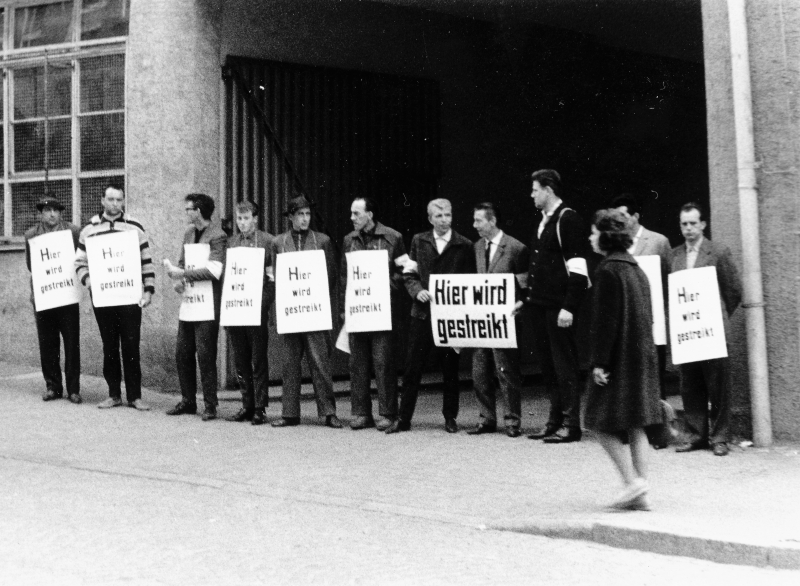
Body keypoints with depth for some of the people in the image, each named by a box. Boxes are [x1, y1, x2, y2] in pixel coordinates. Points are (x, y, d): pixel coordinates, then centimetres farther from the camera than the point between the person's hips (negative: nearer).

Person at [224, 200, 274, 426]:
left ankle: (260, 409, 7)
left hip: (257, 308, -5)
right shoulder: (230, 241, 13)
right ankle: (247, 405, 19)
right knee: (240, 361, 10)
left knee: (258, 360, 1)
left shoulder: (267, 240, -1)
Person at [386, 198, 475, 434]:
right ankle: (404, 418, 11)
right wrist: (417, 290, -9)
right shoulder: (419, 241, 8)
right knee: (412, 368, 3)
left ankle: (450, 418, 20)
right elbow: (409, 273, 9)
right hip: (422, 313, 1)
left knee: (450, 369, 7)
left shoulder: (464, 246, 2)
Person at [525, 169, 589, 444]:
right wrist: (528, 298, 17)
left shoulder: (568, 218, -11)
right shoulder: (544, 221, 16)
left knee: (564, 364, -2)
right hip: (540, 305, 9)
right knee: (547, 364, 12)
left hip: (559, 307, -9)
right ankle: (555, 420, 20)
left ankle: (571, 424, 5)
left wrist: (569, 307, -20)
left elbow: (577, 268, -16)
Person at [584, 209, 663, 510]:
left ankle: (632, 481, -4)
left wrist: (599, 362, -16)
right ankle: (640, 493, 14)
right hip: (642, 357, 9)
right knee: (635, 426, 11)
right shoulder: (636, 268, 13)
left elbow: (605, 320, -18)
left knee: (605, 423, 1)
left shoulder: (608, 270, -14)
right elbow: (646, 317, 16)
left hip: (619, 358, -9)